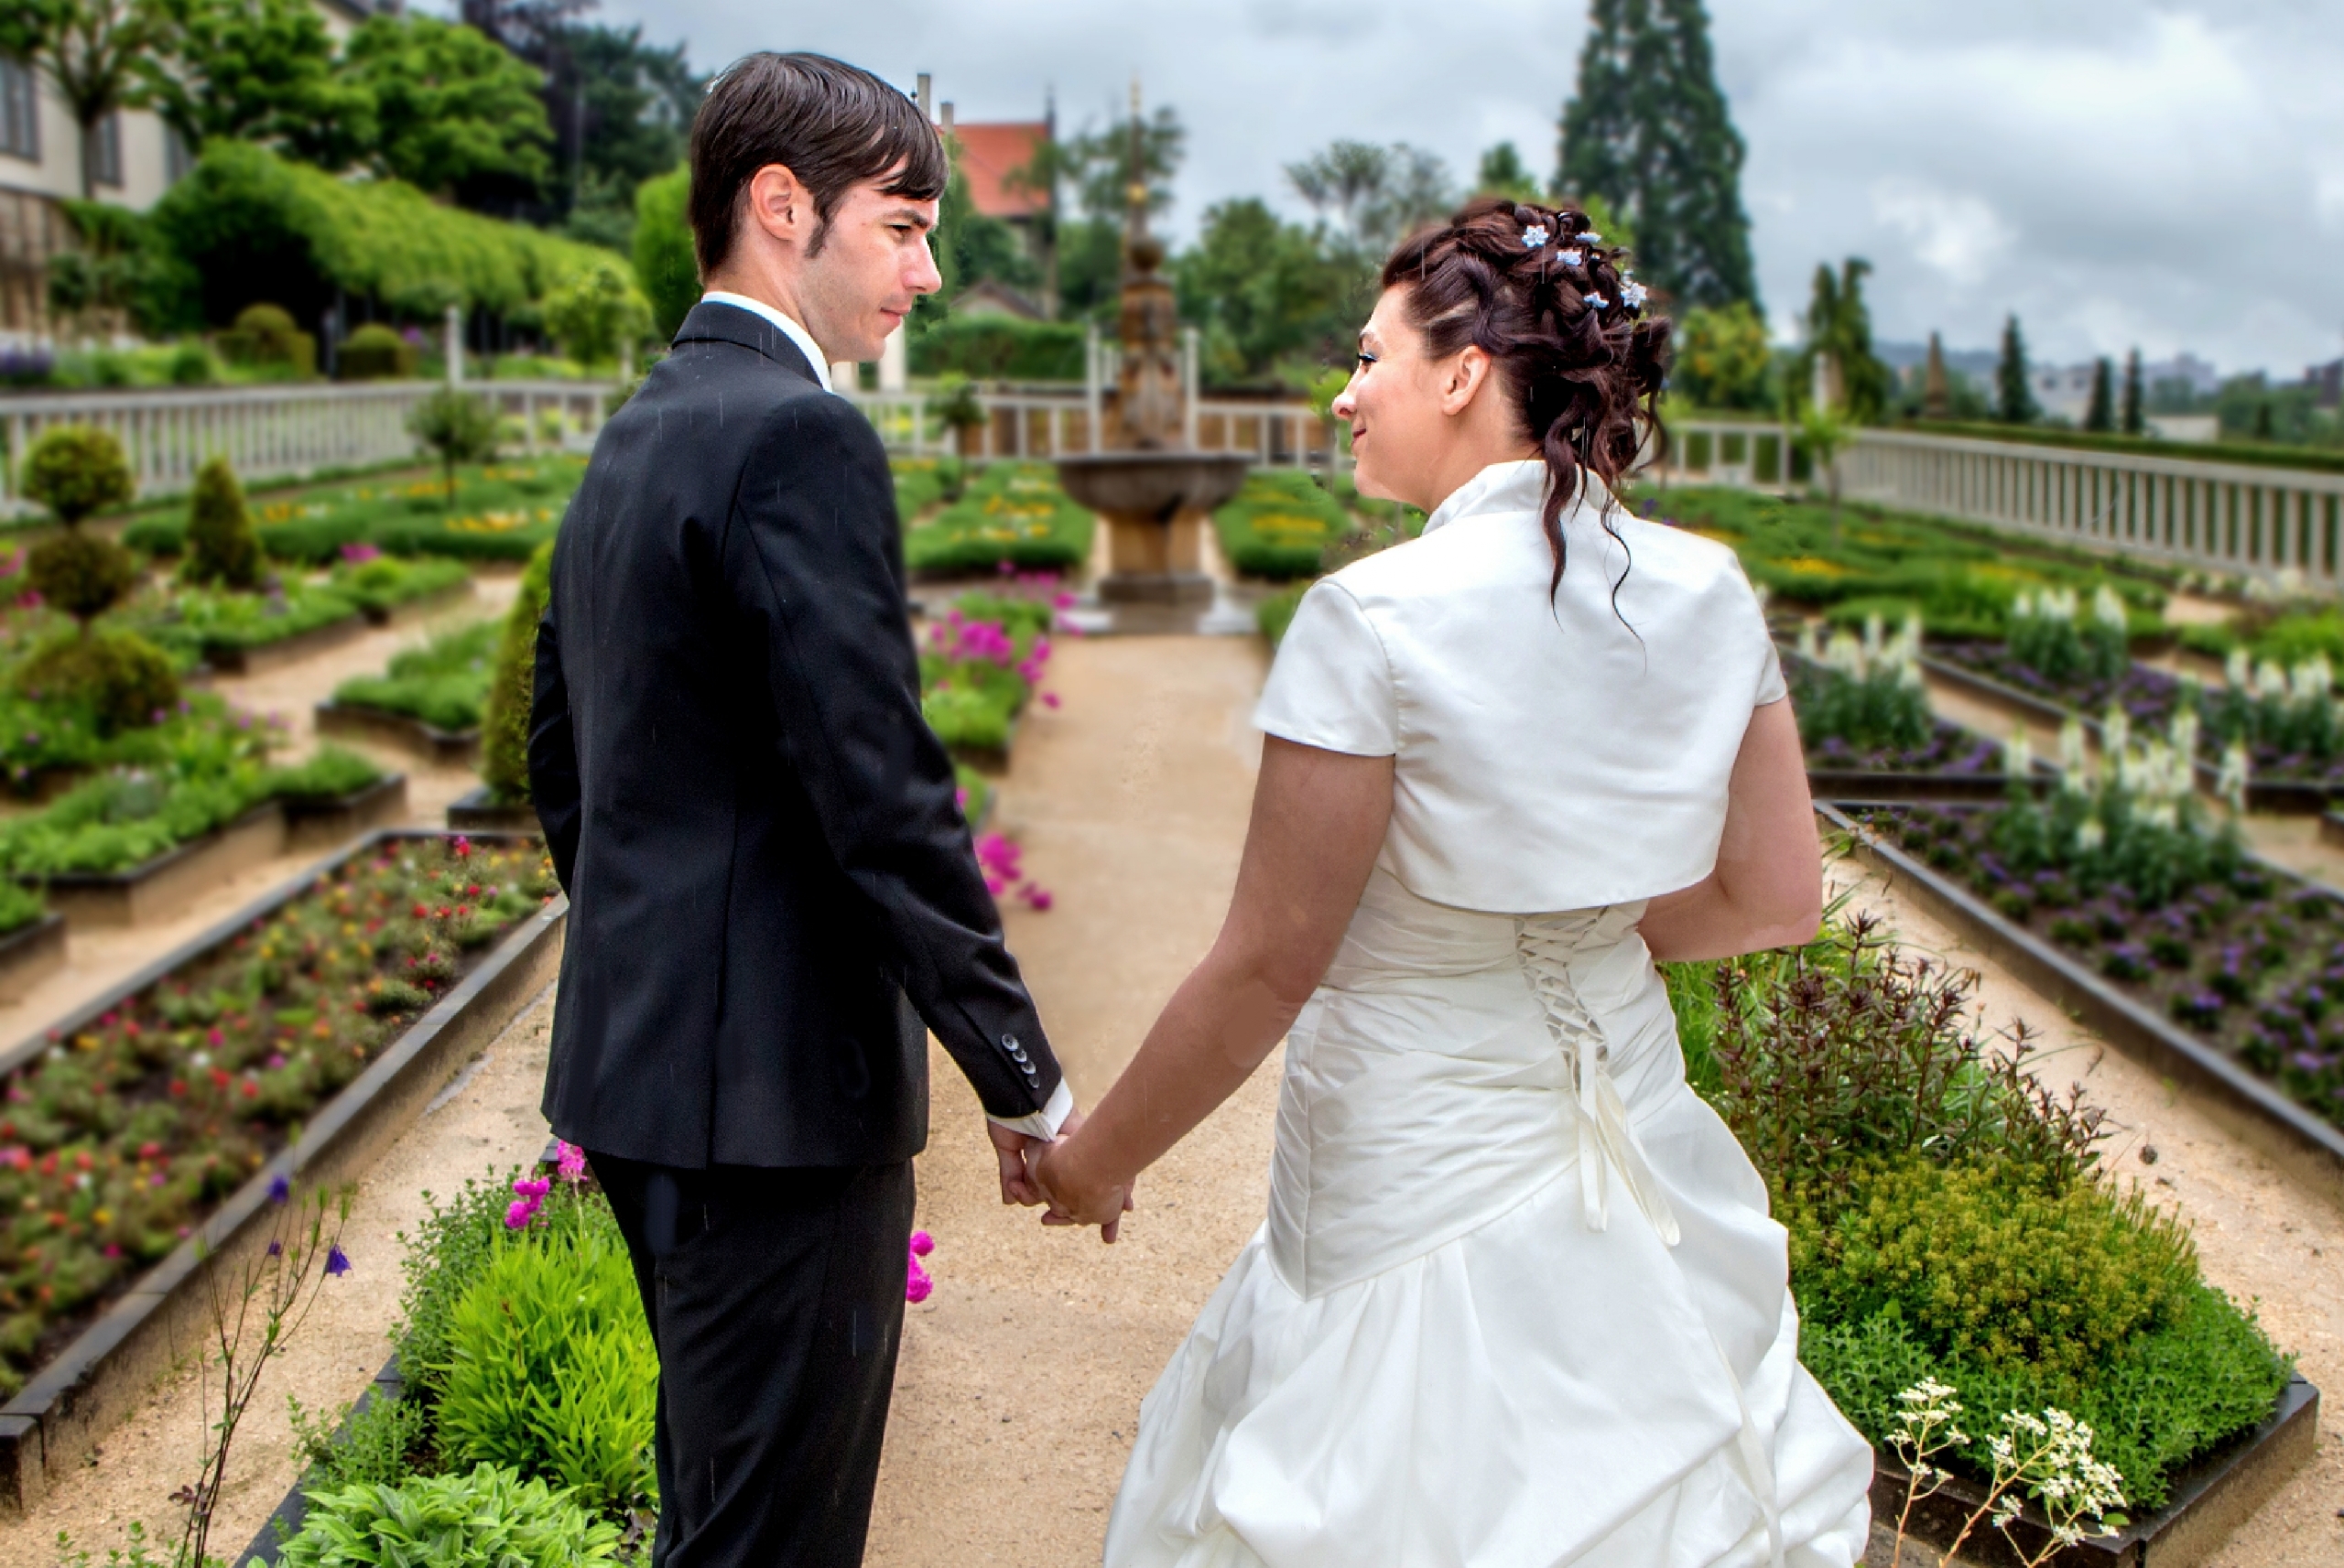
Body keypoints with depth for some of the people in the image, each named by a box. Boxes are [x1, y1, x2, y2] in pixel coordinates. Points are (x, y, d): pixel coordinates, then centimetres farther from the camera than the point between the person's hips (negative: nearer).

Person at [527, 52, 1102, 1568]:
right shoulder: (801, 437, -17)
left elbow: (563, 767, 20)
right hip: (776, 1089, -10)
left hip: (639, 1062, 10)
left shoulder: (633, 437, 13)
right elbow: (885, 800, -22)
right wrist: (1032, 1088, -15)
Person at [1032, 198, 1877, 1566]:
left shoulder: (1376, 619, -21)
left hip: (1418, 1186, -6)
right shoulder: (1708, 595, -3)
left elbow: (1270, 964, -18)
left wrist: (1098, 1159, -4)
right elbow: (1781, 898, 3)